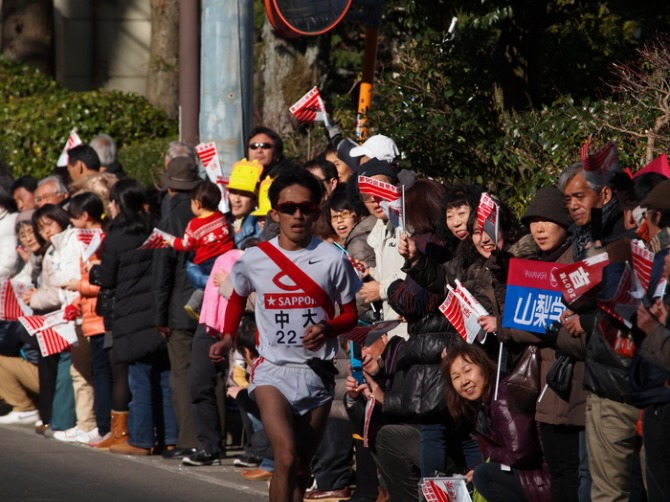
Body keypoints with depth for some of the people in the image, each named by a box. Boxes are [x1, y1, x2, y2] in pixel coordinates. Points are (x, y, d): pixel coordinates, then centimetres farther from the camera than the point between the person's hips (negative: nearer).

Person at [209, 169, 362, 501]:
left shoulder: (332, 260, -3)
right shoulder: (255, 259, -1)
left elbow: (350, 314, 6)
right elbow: (238, 298, 19)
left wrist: (327, 328, -15)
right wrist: (228, 337, 4)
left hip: (317, 371, 2)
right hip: (272, 370, -1)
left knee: (301, 465, 11)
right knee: (286, 457, -20)